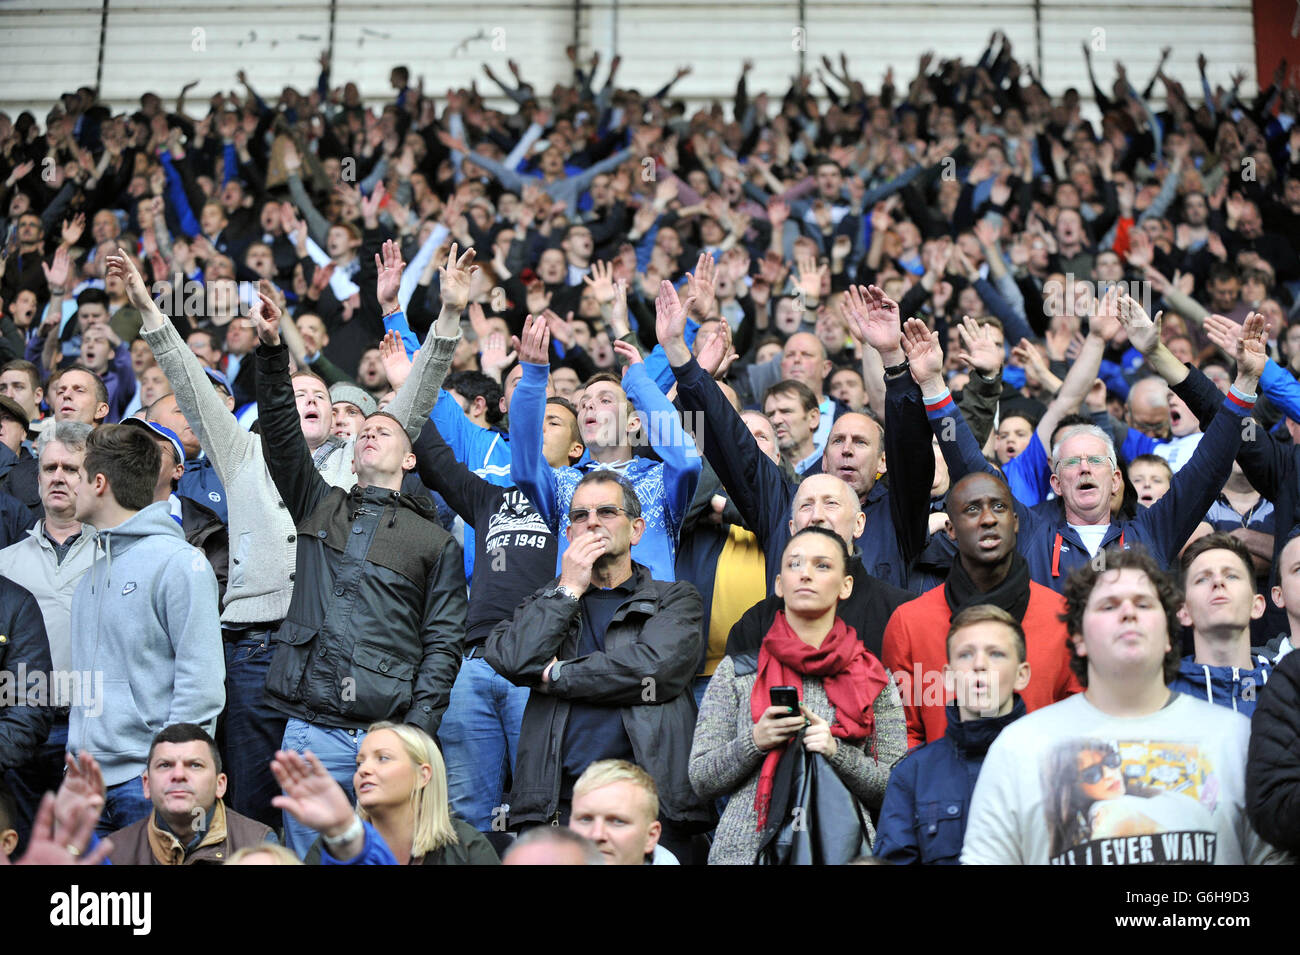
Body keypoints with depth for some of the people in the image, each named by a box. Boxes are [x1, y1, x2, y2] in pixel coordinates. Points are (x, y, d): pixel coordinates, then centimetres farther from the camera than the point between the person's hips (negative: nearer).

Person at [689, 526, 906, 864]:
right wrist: (755, 742, -11)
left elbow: (896, 791, 4)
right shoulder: (736, 670, 6)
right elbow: (701, 780, 4)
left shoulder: (874, 678, 7)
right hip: (747, 847, 0)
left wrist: (837, 751, -10)